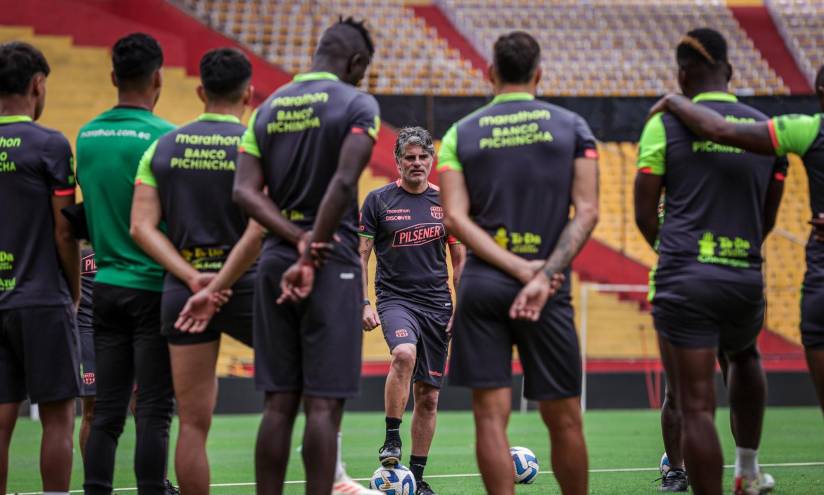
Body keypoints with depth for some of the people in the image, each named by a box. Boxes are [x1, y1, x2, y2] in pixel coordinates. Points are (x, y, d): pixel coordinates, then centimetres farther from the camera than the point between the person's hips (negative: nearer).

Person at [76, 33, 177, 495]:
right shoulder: (164, 137, -12)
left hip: (106, 283, 6)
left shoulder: (86, 136, 7)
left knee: (107, 411, 8)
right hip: (153, 286, -6)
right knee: (154, 411, -3)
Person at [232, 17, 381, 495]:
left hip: (274, 263, 5)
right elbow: (344, 182, -19)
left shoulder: (268, 109, 12)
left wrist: (298, 240, -9)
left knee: (279, 403, 7)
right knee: (324, 406, -5)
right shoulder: (357, 105, -5)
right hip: (334, 266, -5)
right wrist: (312, 258, -16)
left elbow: (245, 190, 0)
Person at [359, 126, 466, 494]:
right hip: (395, 298, -3)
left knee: (428, 396, 4)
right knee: (404, 354, -35)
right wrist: (363, 304, -8)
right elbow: (360, 256, 2)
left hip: (437, 305, 3)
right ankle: (391, 439, -23)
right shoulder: (378, 200, 1)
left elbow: (460, 260, 13)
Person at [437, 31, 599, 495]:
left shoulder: (461, 134, 6)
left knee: (491, 415, 0)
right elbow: (587, 212, -5)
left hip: (482, 283, 1)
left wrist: (520, 268, -10)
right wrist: (542, 275, -11)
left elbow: (456, 218, -5)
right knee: (564, 419, 8)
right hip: (548, 291, -1)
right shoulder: (572, 127, 4)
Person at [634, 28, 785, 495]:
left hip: (685, 281, -4)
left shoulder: (667, 124, -3)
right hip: (747, 278, 4)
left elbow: (645, 215, -1)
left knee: (695, 407, -4)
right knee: (744, 356, 34)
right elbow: (767, 220, 15)